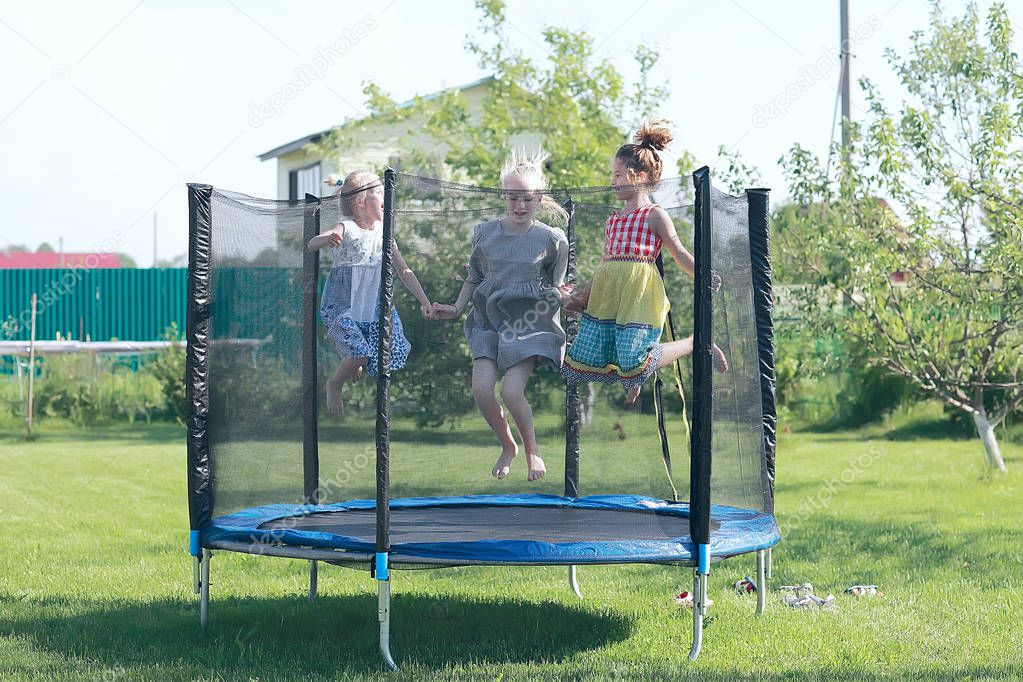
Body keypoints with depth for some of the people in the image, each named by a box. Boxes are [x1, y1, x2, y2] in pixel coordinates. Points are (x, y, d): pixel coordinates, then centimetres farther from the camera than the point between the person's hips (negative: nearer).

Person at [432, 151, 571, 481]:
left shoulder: (551, 240, -3)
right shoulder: (485, 233, 4)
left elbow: (555, 287, 7)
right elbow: (474, 277, 18)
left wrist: (561, 295, -13)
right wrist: (456, 307, 9)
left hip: (529, 322, -3)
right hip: (489, 319, 3)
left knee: (511, 392, -17)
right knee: (481, 388, -13)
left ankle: (532, 449, 12)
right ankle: (507, 445, 16)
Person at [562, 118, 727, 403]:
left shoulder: (654, 215, 0)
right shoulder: (613, 221, 19)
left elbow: (679, 253, 0)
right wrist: (582, 296, 17)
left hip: (639, 293, -7)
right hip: (606, 295, 7)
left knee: (634, 363, -19)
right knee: (581, 362, -1)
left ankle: (696, 343, 4)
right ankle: (632, 377, 26)